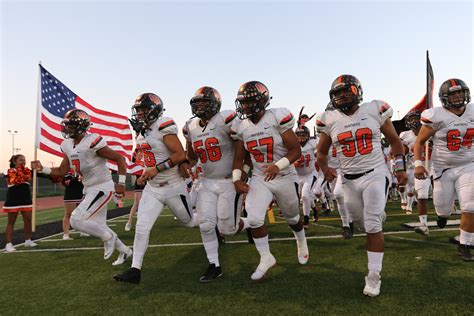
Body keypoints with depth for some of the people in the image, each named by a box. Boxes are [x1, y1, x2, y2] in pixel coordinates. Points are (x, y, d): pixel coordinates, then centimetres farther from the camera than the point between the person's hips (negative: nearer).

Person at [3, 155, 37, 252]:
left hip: (26, 199, 6)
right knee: (11, 222, -1)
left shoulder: (26, 170, 10)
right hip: (13, 200, -5)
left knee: (28, 220, 8)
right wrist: (20, 169, -16)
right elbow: (17, 181, -22)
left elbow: (28, 178, -11)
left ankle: (28, 240, 20)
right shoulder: (10, 171, -5)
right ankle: (8, 244, 2)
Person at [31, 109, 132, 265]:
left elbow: (120, 159, -16)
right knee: (99, 227, 14)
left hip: (102, 188, -9)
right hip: (89, 189, 9)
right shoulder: (68, 146, 4)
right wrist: (42, 169, -5)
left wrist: (121, 183, -17)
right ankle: (124, 251, 32)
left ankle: (108, 237, 7)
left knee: (77, 220, -15)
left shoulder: (93, 142, -21)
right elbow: (62, 171, 10)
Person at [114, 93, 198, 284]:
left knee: (190, 222, 13)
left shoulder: (164, 127, -18)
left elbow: (180, 155, -22)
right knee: (141, 228, -1)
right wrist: (146, 174, 9)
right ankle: (135, 270, 7)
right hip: (152, 188, 7)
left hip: (172, 187, -7)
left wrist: (156, 169, -22)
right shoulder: (144, 131, 8)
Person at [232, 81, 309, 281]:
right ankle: (266, 258, 9)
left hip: (285, 178, -3)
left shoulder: (277, 118, -17)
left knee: (292, 218, 17)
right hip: (259, 179, 3)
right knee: (254, 218, -14)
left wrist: (279, 165, -30)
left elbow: (296, 150, -16)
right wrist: (237, 179, -10)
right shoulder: (242, 127, -3)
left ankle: (301, 242, 51)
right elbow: (238, 158, 4)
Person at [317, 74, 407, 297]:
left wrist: (400, 168, 4)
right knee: (362, 222, 15)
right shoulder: (330, 120, -1)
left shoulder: (374, 110, -3)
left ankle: (374, 277, 3)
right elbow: (321, 151, 11)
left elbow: (394, 140, 8)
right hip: (350, 180, 3)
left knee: (373, 226, -8)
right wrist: (324, 168, -8)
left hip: (376, 174, -3)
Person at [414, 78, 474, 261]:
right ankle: (443, 212, 45)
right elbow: (419, 142, -7)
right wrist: (418, 163, -18)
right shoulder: (437, 116, -13)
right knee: (444, 209, 6)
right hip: (443, 168, -3)